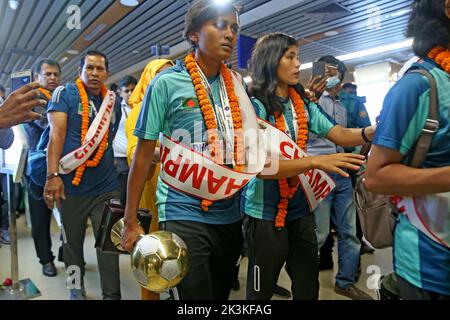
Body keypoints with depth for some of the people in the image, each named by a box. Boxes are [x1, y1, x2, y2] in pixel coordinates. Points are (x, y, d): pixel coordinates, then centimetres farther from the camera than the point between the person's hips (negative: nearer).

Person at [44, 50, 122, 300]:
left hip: (106, 186, 3)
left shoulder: (114, 102, 10)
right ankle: (76, 287, 36)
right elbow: (56, 134, -12)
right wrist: (53, 175, -21)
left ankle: (112, 295, 17)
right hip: (71, 185, -2)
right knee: (73, 241, 14)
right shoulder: (64, 94, -2)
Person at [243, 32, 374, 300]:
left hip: (301, 210, 6)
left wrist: (375, 131, -20)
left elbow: (340, 134, 0)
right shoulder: (254, 106, -14)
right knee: (262, 291, 13)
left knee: (309, 289, 20)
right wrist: (316, 162, -32)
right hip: (266, 213, -6)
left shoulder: (304, 106, 6)